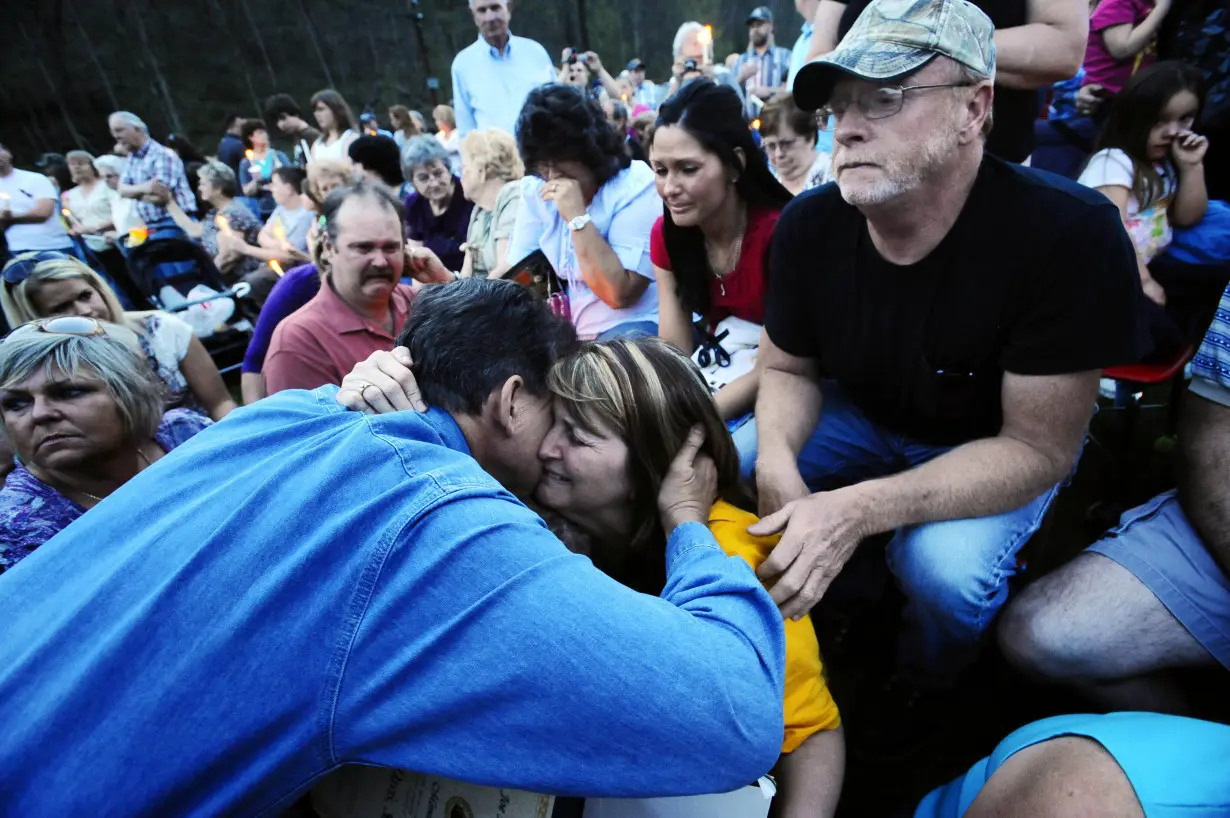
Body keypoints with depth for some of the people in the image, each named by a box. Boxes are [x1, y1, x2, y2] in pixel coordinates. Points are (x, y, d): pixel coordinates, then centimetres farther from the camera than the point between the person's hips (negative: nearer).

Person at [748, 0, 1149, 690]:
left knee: (945, 567, -31)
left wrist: (858, 510, -41)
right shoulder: (809, 224, -18)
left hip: (1001, 449, -3)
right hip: (862, 416, 4)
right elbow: (788, 368, -6)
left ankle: (924, 696, 9)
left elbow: (1038, 448, -27)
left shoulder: (1068, 233, -31)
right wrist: (778, 465, -29)